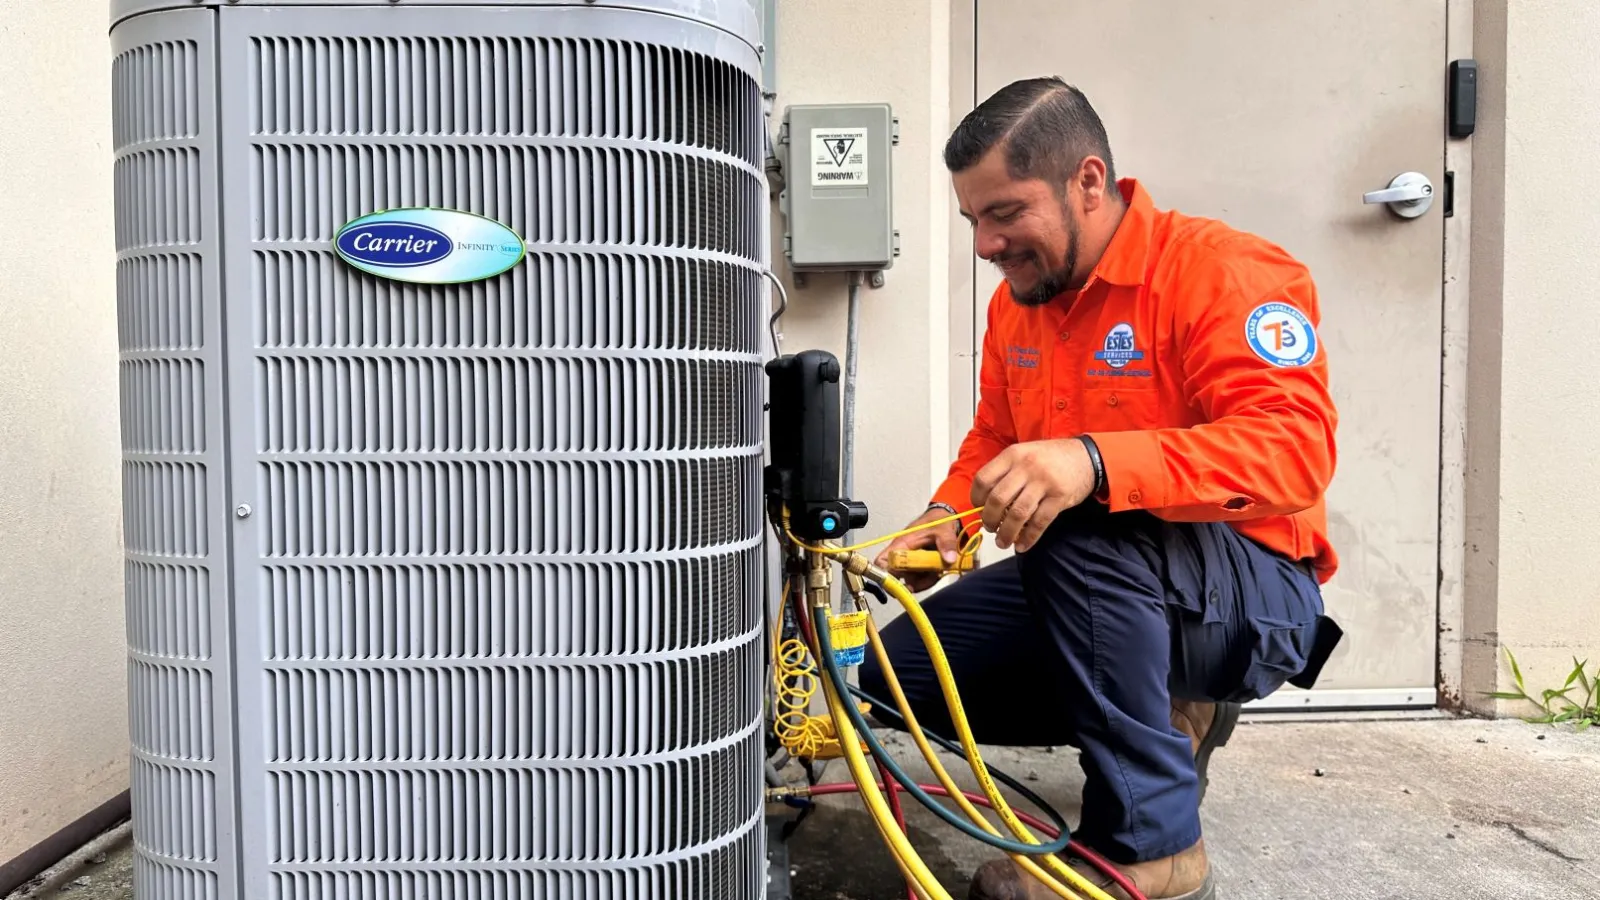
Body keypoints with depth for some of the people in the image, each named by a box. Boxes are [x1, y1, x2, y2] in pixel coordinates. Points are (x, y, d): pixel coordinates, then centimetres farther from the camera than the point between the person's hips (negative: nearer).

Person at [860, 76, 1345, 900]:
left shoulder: (1222, 270, -16)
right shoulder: (1015, 304, 6)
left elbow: (1294, 445, -29)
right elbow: (991, 442, 18)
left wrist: (1094, 464, -44)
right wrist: (947, 516, -5)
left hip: (1255, 596, -7)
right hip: (1089, 590, 8)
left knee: (1078, 527, -37)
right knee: (899, 665, -4)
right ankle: (1168, 718, 9)